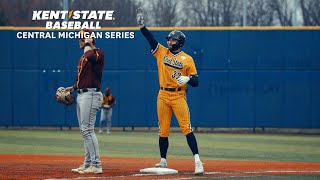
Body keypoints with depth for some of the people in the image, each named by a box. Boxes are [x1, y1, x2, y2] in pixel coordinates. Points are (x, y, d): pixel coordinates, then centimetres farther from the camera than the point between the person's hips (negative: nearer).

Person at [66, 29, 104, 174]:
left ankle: (96, 165, -16)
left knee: (87, 129, -15)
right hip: (81, 95, 10)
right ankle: (88, 164, 16)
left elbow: (90, 56, -34)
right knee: (84, 130, 11)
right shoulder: (84, 56, 21)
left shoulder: (98, 53, -9)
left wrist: (88, 44, -17)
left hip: (90, 95, -10)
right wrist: (73, 87, 17)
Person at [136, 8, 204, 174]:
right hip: (163, 96, 4)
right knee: (163, 130, 8)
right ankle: (163, 161, 19)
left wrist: (187, 79, -22)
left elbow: (195, 82, 0)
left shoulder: (187, 59, 1)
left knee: (186, 128, -13)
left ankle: (197, 161, -17)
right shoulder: (161, 52, 10)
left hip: (179, 96, -4)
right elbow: (150, 38, -2)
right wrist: (141, 25, -14)